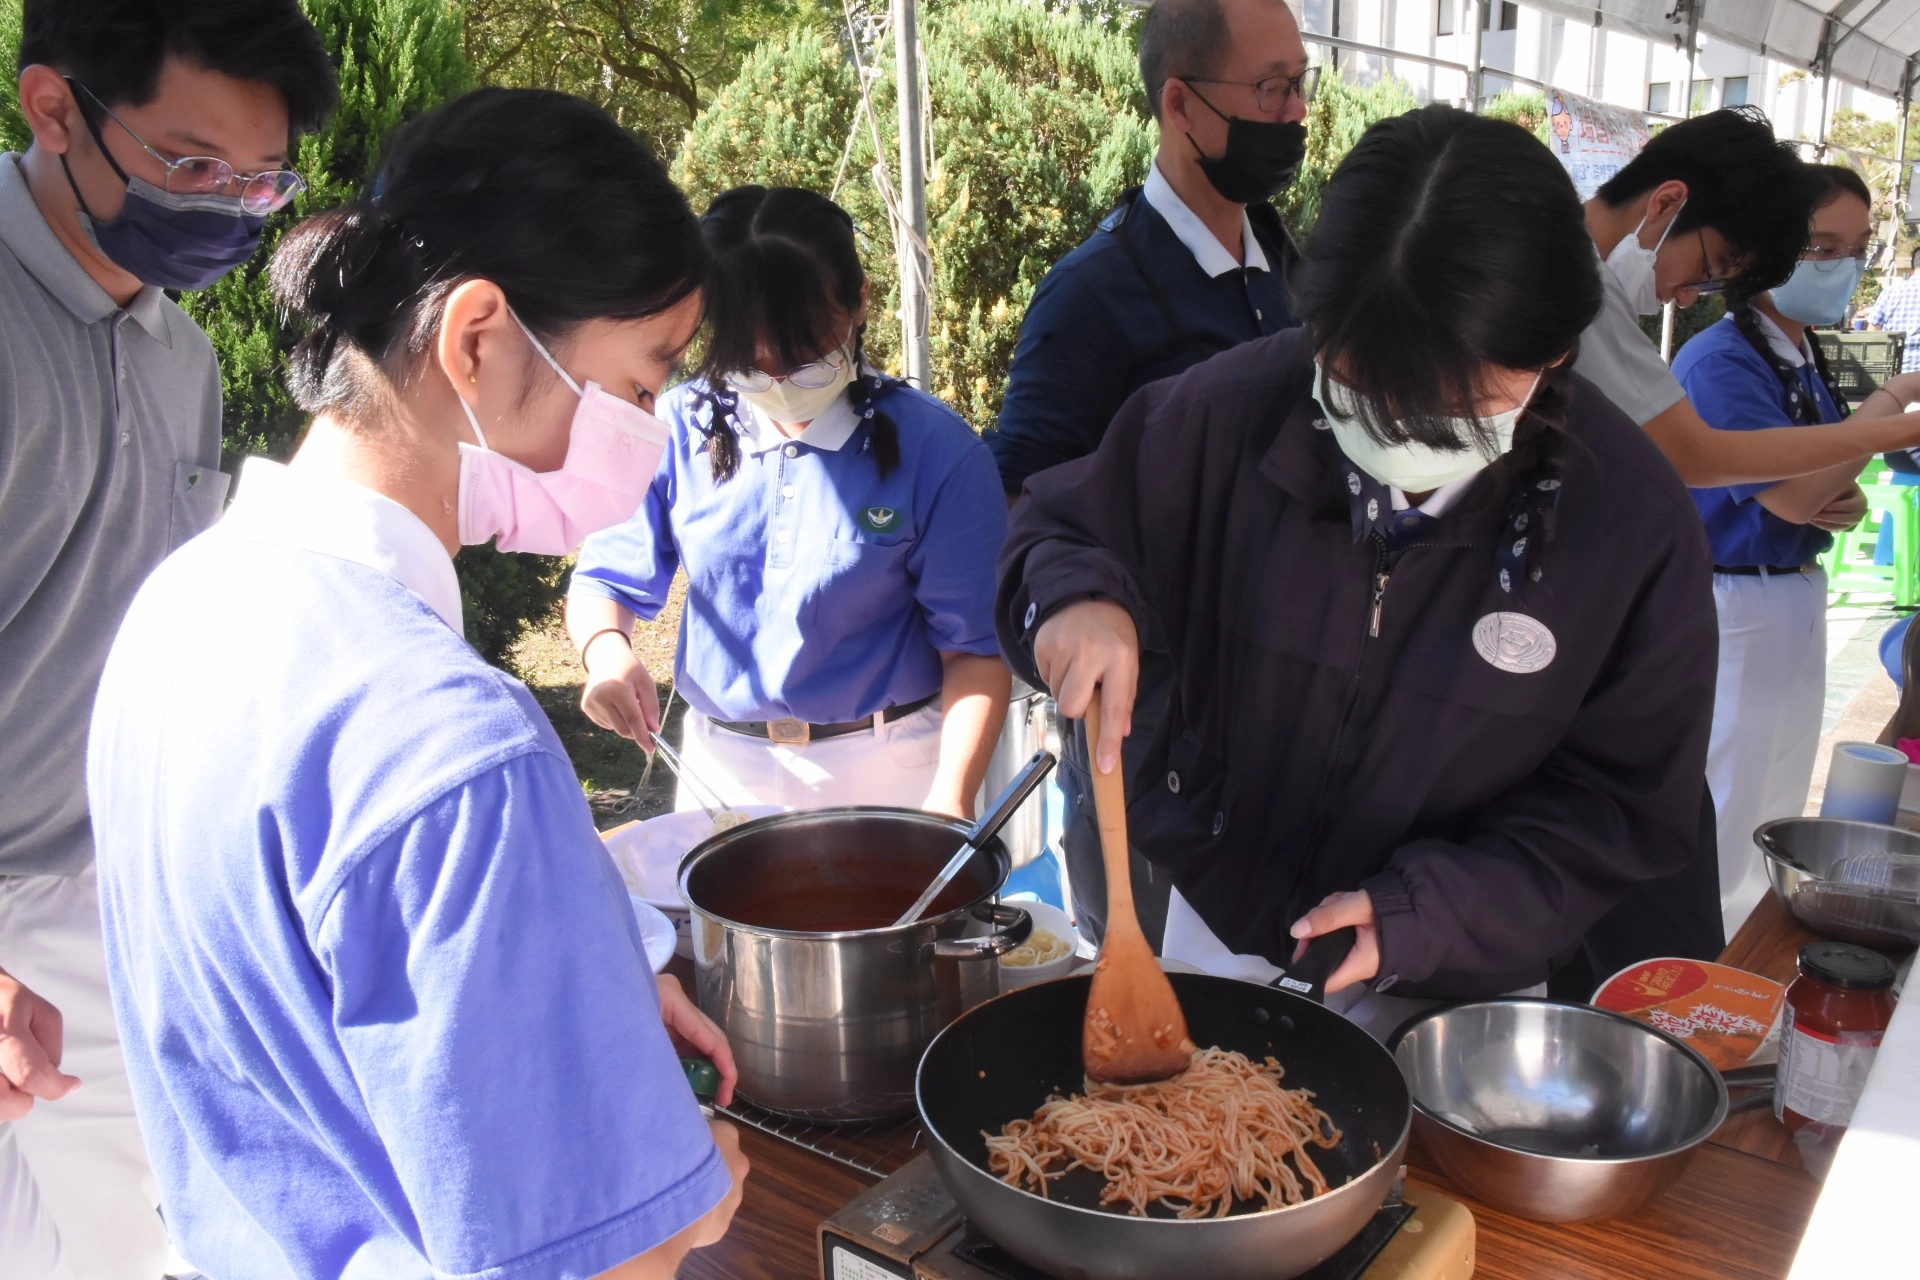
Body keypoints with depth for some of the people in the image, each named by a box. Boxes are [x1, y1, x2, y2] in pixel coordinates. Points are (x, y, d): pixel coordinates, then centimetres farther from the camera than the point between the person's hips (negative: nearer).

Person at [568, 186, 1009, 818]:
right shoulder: (680, 430, -6)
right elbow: (606, 582, 1)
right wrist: (605, 648, -22)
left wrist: (950, 801, -25)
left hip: (885, 774, -2)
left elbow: (975, 647, -13)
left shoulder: (935, 449, -14)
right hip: (722, 767, 3)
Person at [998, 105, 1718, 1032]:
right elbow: (1061, 531, -3)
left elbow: (1620, 808, -12)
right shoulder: (1232, 409, -19)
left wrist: (1422, 913, -24)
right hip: (1217, 930, 2)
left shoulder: (1635, 521, -20)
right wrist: (1076, 597, -27)